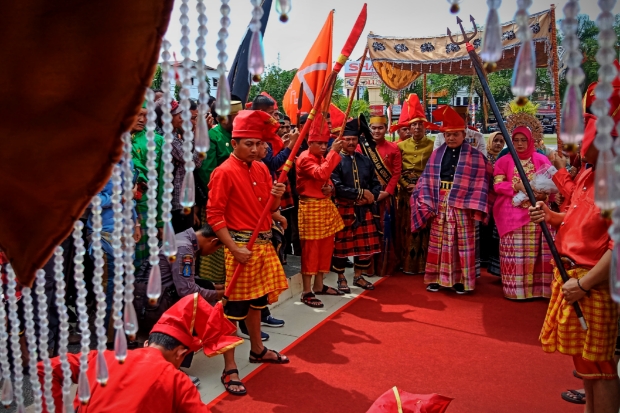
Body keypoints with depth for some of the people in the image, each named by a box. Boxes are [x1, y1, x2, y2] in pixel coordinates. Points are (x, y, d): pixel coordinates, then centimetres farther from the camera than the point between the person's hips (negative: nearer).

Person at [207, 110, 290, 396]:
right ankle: (229, 370, 7)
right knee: (234, 308, -1)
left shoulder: (261, 169, 9)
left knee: (256, 301, 21)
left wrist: (276, 197, -7)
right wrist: (234, 248, -20)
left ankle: (257, 350, 39)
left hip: (264, 243, 7)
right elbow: (214, 215, -14)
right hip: (241, 245, -7)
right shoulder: (224, 172, -12)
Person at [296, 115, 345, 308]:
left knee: (326, 245, 13)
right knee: (310, 248, -5)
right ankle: (306, 291, 3)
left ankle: (319, 285, 26)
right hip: (311, 207, -9)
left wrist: (330, 187, -2)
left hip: (326, 205, 9)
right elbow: (320, 174, -30)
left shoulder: (322, 158, 15)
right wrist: (334, 152, -25)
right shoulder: (305, 158, -13)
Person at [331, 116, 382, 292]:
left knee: (366, 244, 10)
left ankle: (358, 276, 26)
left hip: (364, 209, 5)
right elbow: (337, 187, -19)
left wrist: (371, 196, -9)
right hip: (344, 209, -5)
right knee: (342, 244, 4)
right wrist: (361, 193, -16)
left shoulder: (365, 160, 10)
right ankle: (341, 278, 20)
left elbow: (376, 183, 12)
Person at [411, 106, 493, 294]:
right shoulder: (437, 155, 7)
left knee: (463, 242, 3)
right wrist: (427, 203, -3)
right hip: (440, 204, 3)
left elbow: (482, 182, -1)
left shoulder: (475, 156, 0)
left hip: (463, 205, -2)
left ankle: (461, 280, 13)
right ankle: (437, 277, 16)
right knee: (439, 240, 7)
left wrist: (476, 206, -8)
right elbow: (427, 180, 6)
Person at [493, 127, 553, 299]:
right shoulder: (504, 161, 7)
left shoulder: (542, 160, 9)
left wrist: (544, 194, -15)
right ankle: (515, 289, 4)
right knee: (514, 251, -2)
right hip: (512, 213, -1)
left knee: (535, 251, 2)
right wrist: (517, 186, -16)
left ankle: (537, 287, 10)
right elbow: (497, 185, 0)